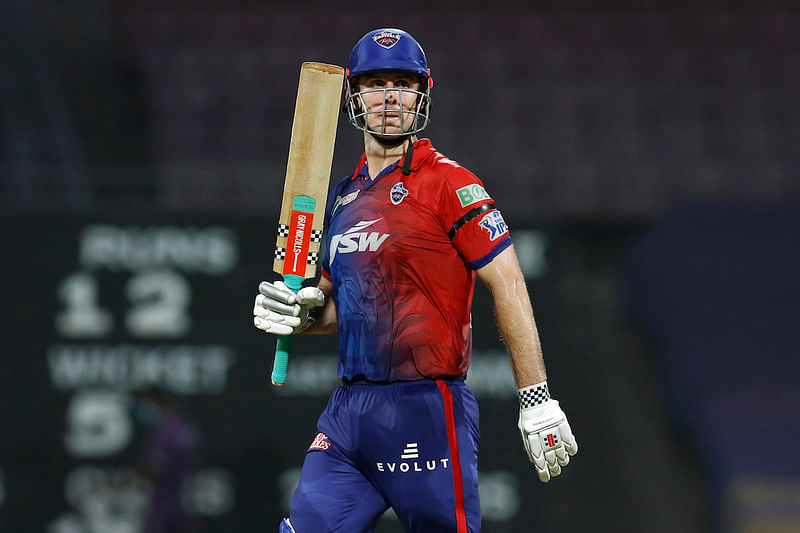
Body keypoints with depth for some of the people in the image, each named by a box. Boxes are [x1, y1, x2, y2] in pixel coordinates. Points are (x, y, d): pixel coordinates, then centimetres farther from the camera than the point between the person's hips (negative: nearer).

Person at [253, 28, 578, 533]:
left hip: (428, 410, -7)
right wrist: (301, 311, 2)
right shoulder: (344, 197, 17)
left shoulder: (447, 183, -5)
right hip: (349, 410, 7)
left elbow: (507, 283, -10)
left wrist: (536, 398, -15)